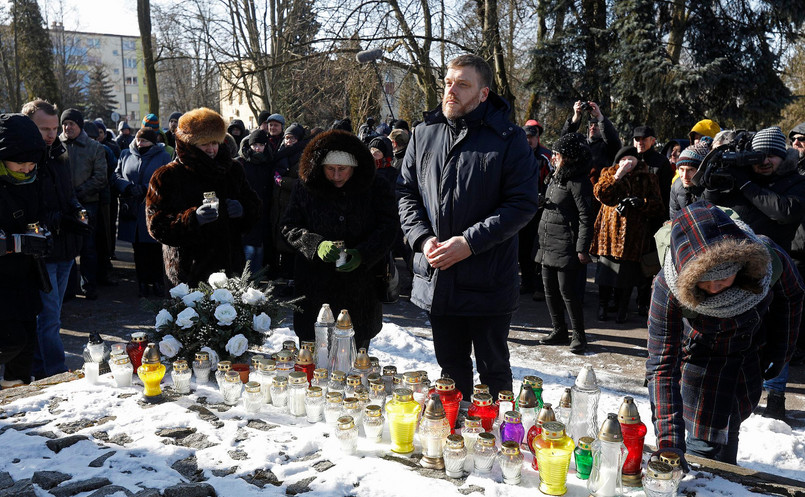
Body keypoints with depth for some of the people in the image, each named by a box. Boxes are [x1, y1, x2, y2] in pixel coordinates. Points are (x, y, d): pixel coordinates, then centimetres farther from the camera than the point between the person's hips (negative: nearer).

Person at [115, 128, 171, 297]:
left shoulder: (163, 156, 2)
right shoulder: (126, 155, 12)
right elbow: (117, 176, 9)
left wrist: (146, 189, -18)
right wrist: (129, 187, -11)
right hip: (132, 212, 3)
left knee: (155, 249, 3)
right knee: (139, 249, 8)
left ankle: (157, 282, 14)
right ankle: (143, 282, 17)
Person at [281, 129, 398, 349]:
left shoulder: (376, 188, -2)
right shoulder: (305, 187, 0)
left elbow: (388, 228, -5)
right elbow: (289, 227, 1)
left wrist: (362, 255, -23)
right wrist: (316, 245, -19)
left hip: (361, 287, 0)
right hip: (315, 285, 1)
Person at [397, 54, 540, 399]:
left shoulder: (508, 139, -7)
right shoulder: (424, 135, 7)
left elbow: (522, 204, -12)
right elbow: (406, 193, 10)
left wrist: (469, 242, -19)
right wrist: (422, 239, -7)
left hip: (489, 282, -4)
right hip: (435, 278, 4)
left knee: (493, 370, 11)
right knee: (451, 367, 19)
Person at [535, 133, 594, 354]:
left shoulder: (578, 183, -13)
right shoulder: (555, 178, 15)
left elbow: (586, 218, -15)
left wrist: (582, 248, -19)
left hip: (566, 246, -9)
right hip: (548, 244, 9)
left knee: (567, 290, -6)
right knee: (550, 289, 11)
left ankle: (579, 336, 8)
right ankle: (559, 332, 24)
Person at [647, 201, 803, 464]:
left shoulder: (769, 258, -33)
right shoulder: (669, 288, -38)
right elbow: (662, 366, -35)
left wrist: (780, 351, 2)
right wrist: (669, 442, -41)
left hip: (750, 357, 3)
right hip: (700, 360, -2)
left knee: (729, 430, 16)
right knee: (705, 442, -4)